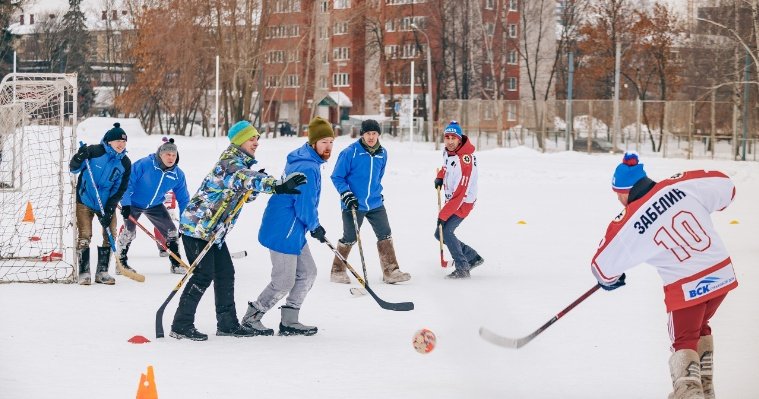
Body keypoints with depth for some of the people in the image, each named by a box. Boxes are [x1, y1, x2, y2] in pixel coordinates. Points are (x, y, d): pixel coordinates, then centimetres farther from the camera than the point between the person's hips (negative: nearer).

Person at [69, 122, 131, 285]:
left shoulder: (125, 163, -5)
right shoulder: (94, 151, -16)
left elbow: (120, 189, -4)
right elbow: (73, 169, -7)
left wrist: (109, 210, -12)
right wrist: (79, 158, -30)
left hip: (107, 203, 4)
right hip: (85, 200, -4)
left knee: (110, 235, 0)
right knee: (84, 236, -7)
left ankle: (102, 272, 12)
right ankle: (83, 272, 3)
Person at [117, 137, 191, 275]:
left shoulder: (178, 175, -14)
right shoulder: (144, 164, -28)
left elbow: (183, 199, -4)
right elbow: (127, 182, -22)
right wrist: (125, 204, -28)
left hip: (155, 205, 4)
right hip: (133, 203, -4)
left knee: (171, 231, -2)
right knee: (129, 232, -13)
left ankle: (176, 264, 11)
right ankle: (121, 263, 7)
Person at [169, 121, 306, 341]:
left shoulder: (242, 164, 13)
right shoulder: (230, 163, -18)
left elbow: (243, 195, 19)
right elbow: (245, 178, -38)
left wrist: (255, 186, -2)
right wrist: (276, 185, -51)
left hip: (213, 231, 10)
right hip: (196, 226, -10)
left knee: (225, 274, 10)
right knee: (203, 275, -12)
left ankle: (227, 323, 17)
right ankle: (181, 325, -8)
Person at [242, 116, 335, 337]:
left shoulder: (303, 159, 10)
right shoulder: (307, 168, -24)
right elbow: (304, 206, -21)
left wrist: (313, 223, 21)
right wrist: (315, 227, -3)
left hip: (293, 230, 11)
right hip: (283, 231, -11)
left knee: (307, 272, 15)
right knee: (283, 283, -1)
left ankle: (289, 322, 20)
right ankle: (252, 317, 14)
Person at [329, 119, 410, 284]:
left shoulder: (382, 153, 4)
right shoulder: (350, 152, -13)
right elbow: (337, 177, -8)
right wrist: (346, 194, -16)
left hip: (375, 204, 5)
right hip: (354, 205, -5)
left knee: (385, 236, 1)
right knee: (349, 239, 4)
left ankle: (391, 272, 7)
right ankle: (338, 271, 21)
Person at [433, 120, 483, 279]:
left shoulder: (464, 160, -27)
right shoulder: (448, 151, -2)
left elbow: (460, 193, -28)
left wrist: (443, 214, -26)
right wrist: (440, 176, 5)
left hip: (464, 202, -9)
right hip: (452, 199, 9)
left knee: (446, 231, -20)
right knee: (439, 234, 9)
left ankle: (462, 269, -12)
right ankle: (473, 258, 20)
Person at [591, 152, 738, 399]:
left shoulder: (627, 225, -10)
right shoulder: (680, 186, -4)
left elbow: (604, 266, 3)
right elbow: (724, 186, 6)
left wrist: (609, 280, 27)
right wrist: (702, 208, 25)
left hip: (687, 289, -5)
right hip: (722, 273, 5)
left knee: (684, 340, 13)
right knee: (699, 327, 28)